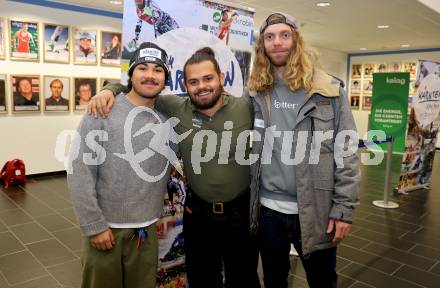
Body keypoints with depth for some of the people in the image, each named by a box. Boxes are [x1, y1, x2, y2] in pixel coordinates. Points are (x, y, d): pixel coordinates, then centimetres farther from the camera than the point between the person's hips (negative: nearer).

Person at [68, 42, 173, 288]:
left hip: (147, 230, 4)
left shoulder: (166, 121, 4)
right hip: (105, 228, -3)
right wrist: (94, 225, -13)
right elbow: (80, 172, -12)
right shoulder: (103, 112, -10)